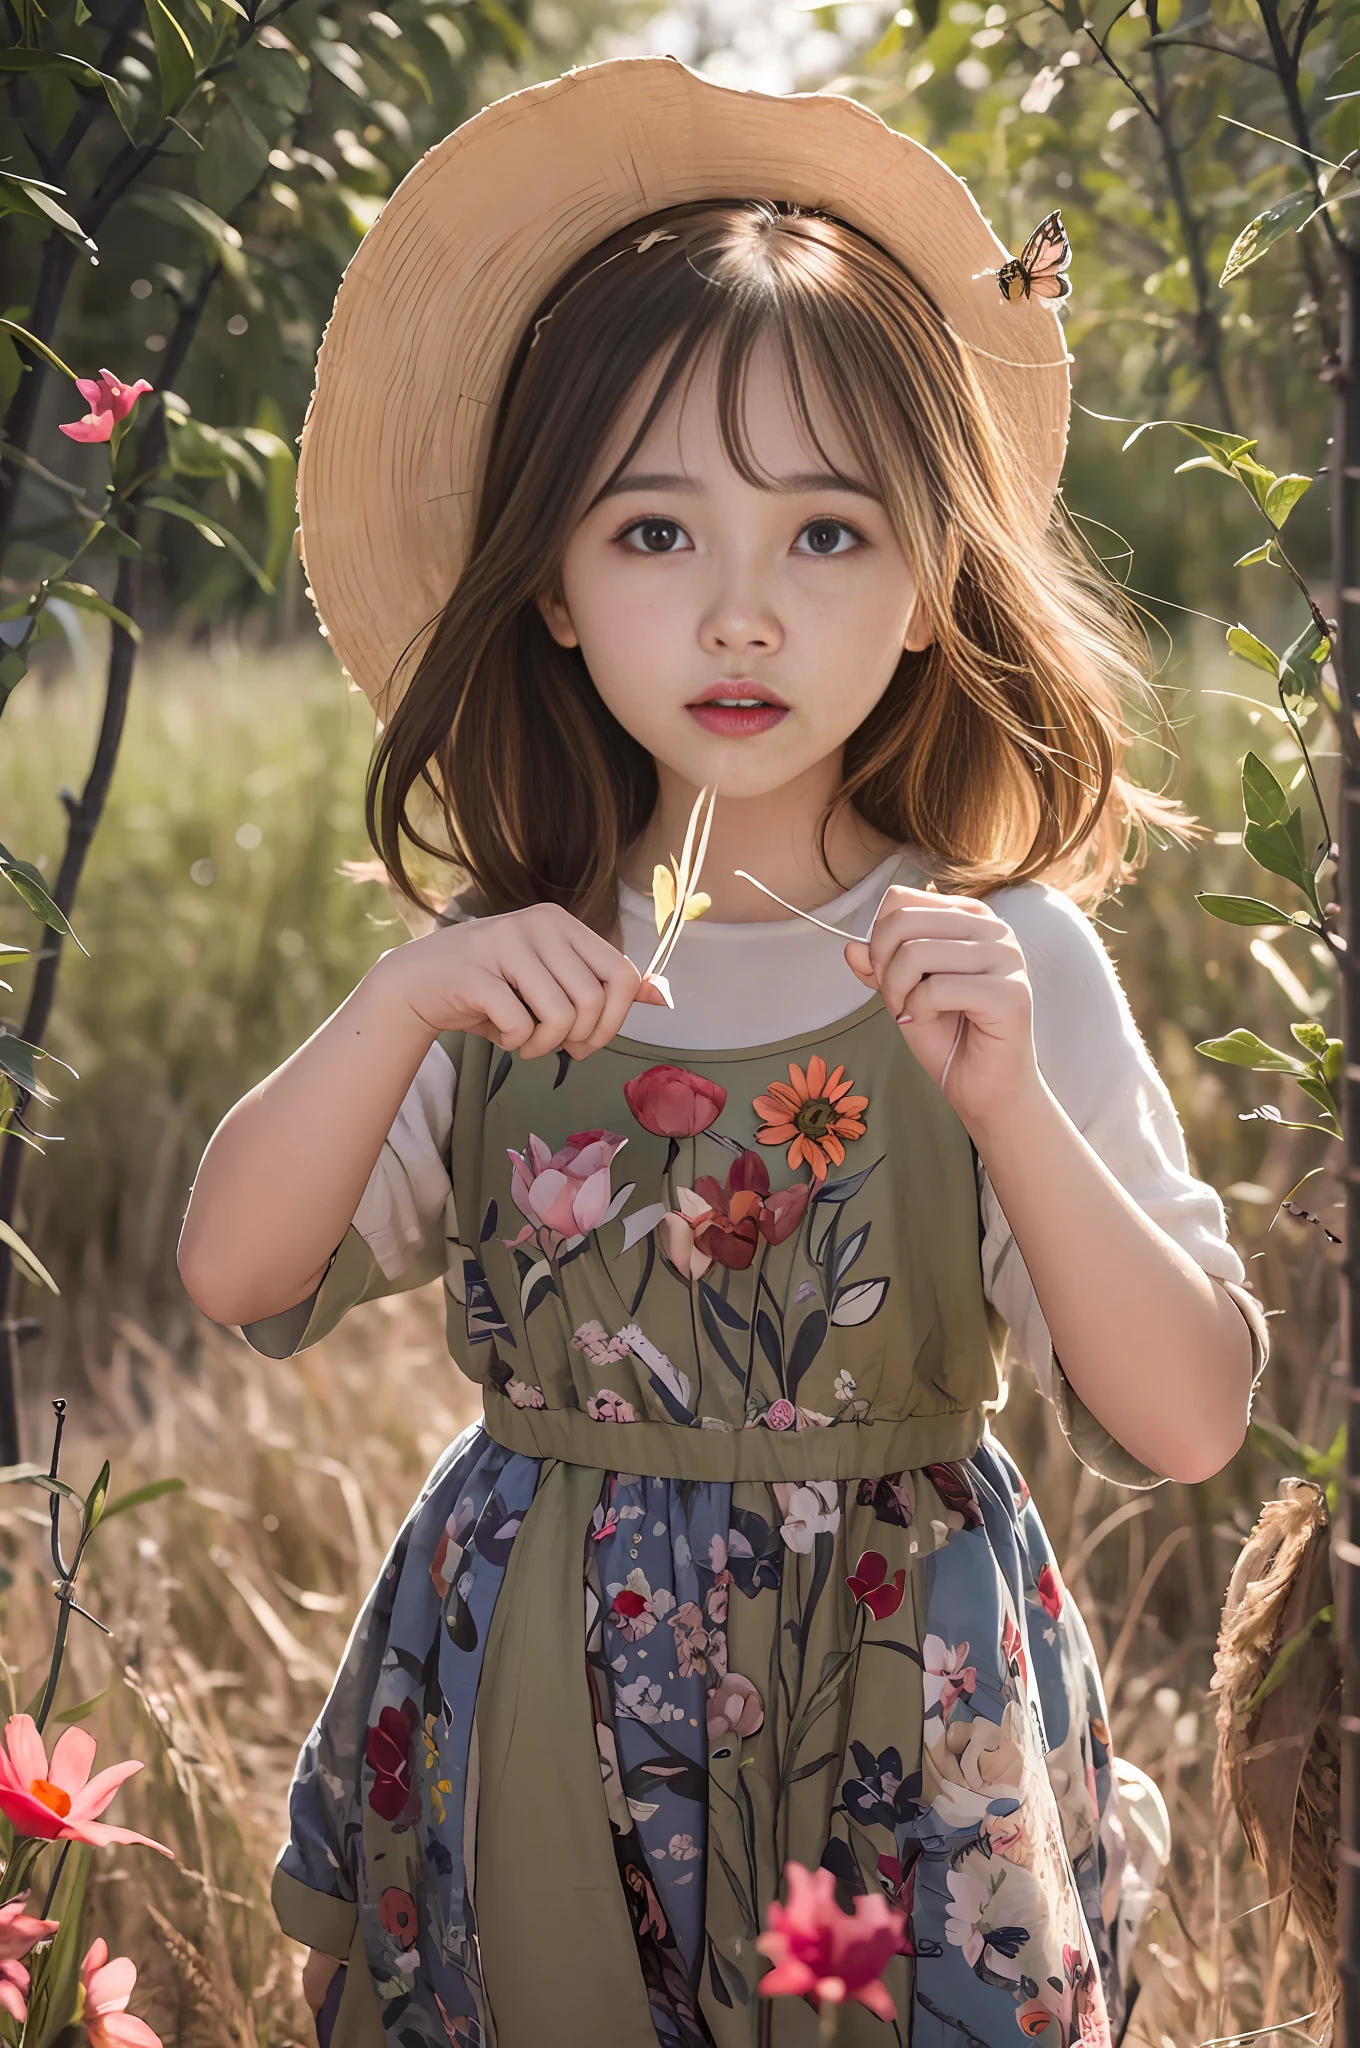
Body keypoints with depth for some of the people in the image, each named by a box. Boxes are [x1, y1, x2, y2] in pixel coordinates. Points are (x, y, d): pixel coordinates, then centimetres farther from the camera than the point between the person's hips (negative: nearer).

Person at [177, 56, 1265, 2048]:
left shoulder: (1008, 967, -10)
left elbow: (1188, 1426, -15)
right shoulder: (510, 970, -1)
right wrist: (402, 1005, -22)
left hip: (883, 1728, -2)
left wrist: (1015, 1107, -30)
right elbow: (238, 1275, -7)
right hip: (527, 1717, 3)